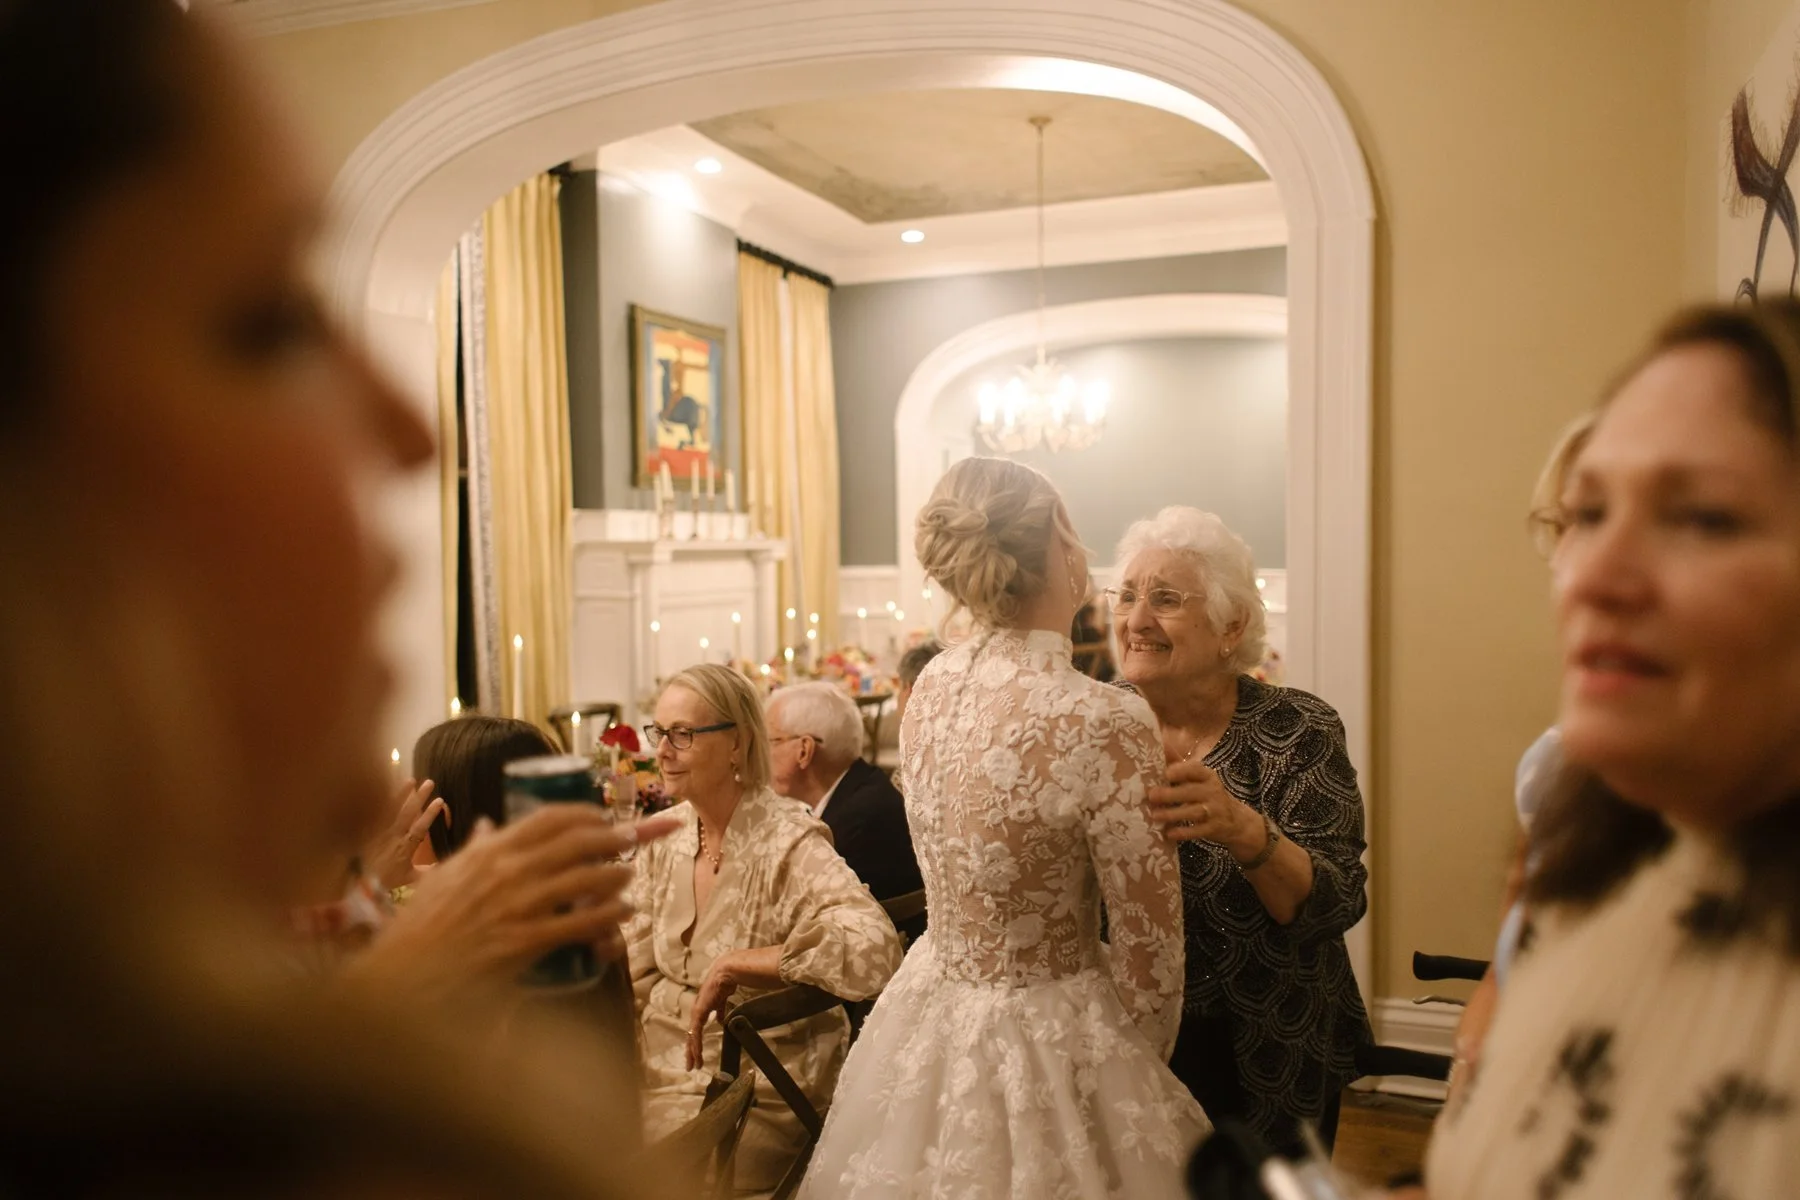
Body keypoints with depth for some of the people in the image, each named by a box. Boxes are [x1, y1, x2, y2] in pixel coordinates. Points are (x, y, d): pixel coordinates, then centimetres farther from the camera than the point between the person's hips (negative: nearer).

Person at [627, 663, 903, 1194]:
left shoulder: (788, 842, -16)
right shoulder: (662, 840, 2)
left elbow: (874, 951, -32)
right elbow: (634, 978, 7)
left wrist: (731, 966, -25)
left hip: (757, 1092, -5)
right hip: (662, 1067, 6)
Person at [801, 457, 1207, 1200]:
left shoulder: (931, 686, -6)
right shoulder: (1106, 723, -26)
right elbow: (1149, 956, -17)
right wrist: (1139, 1070, 2)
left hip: (930, 1017, 6)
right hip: (1045, 1039, -6)